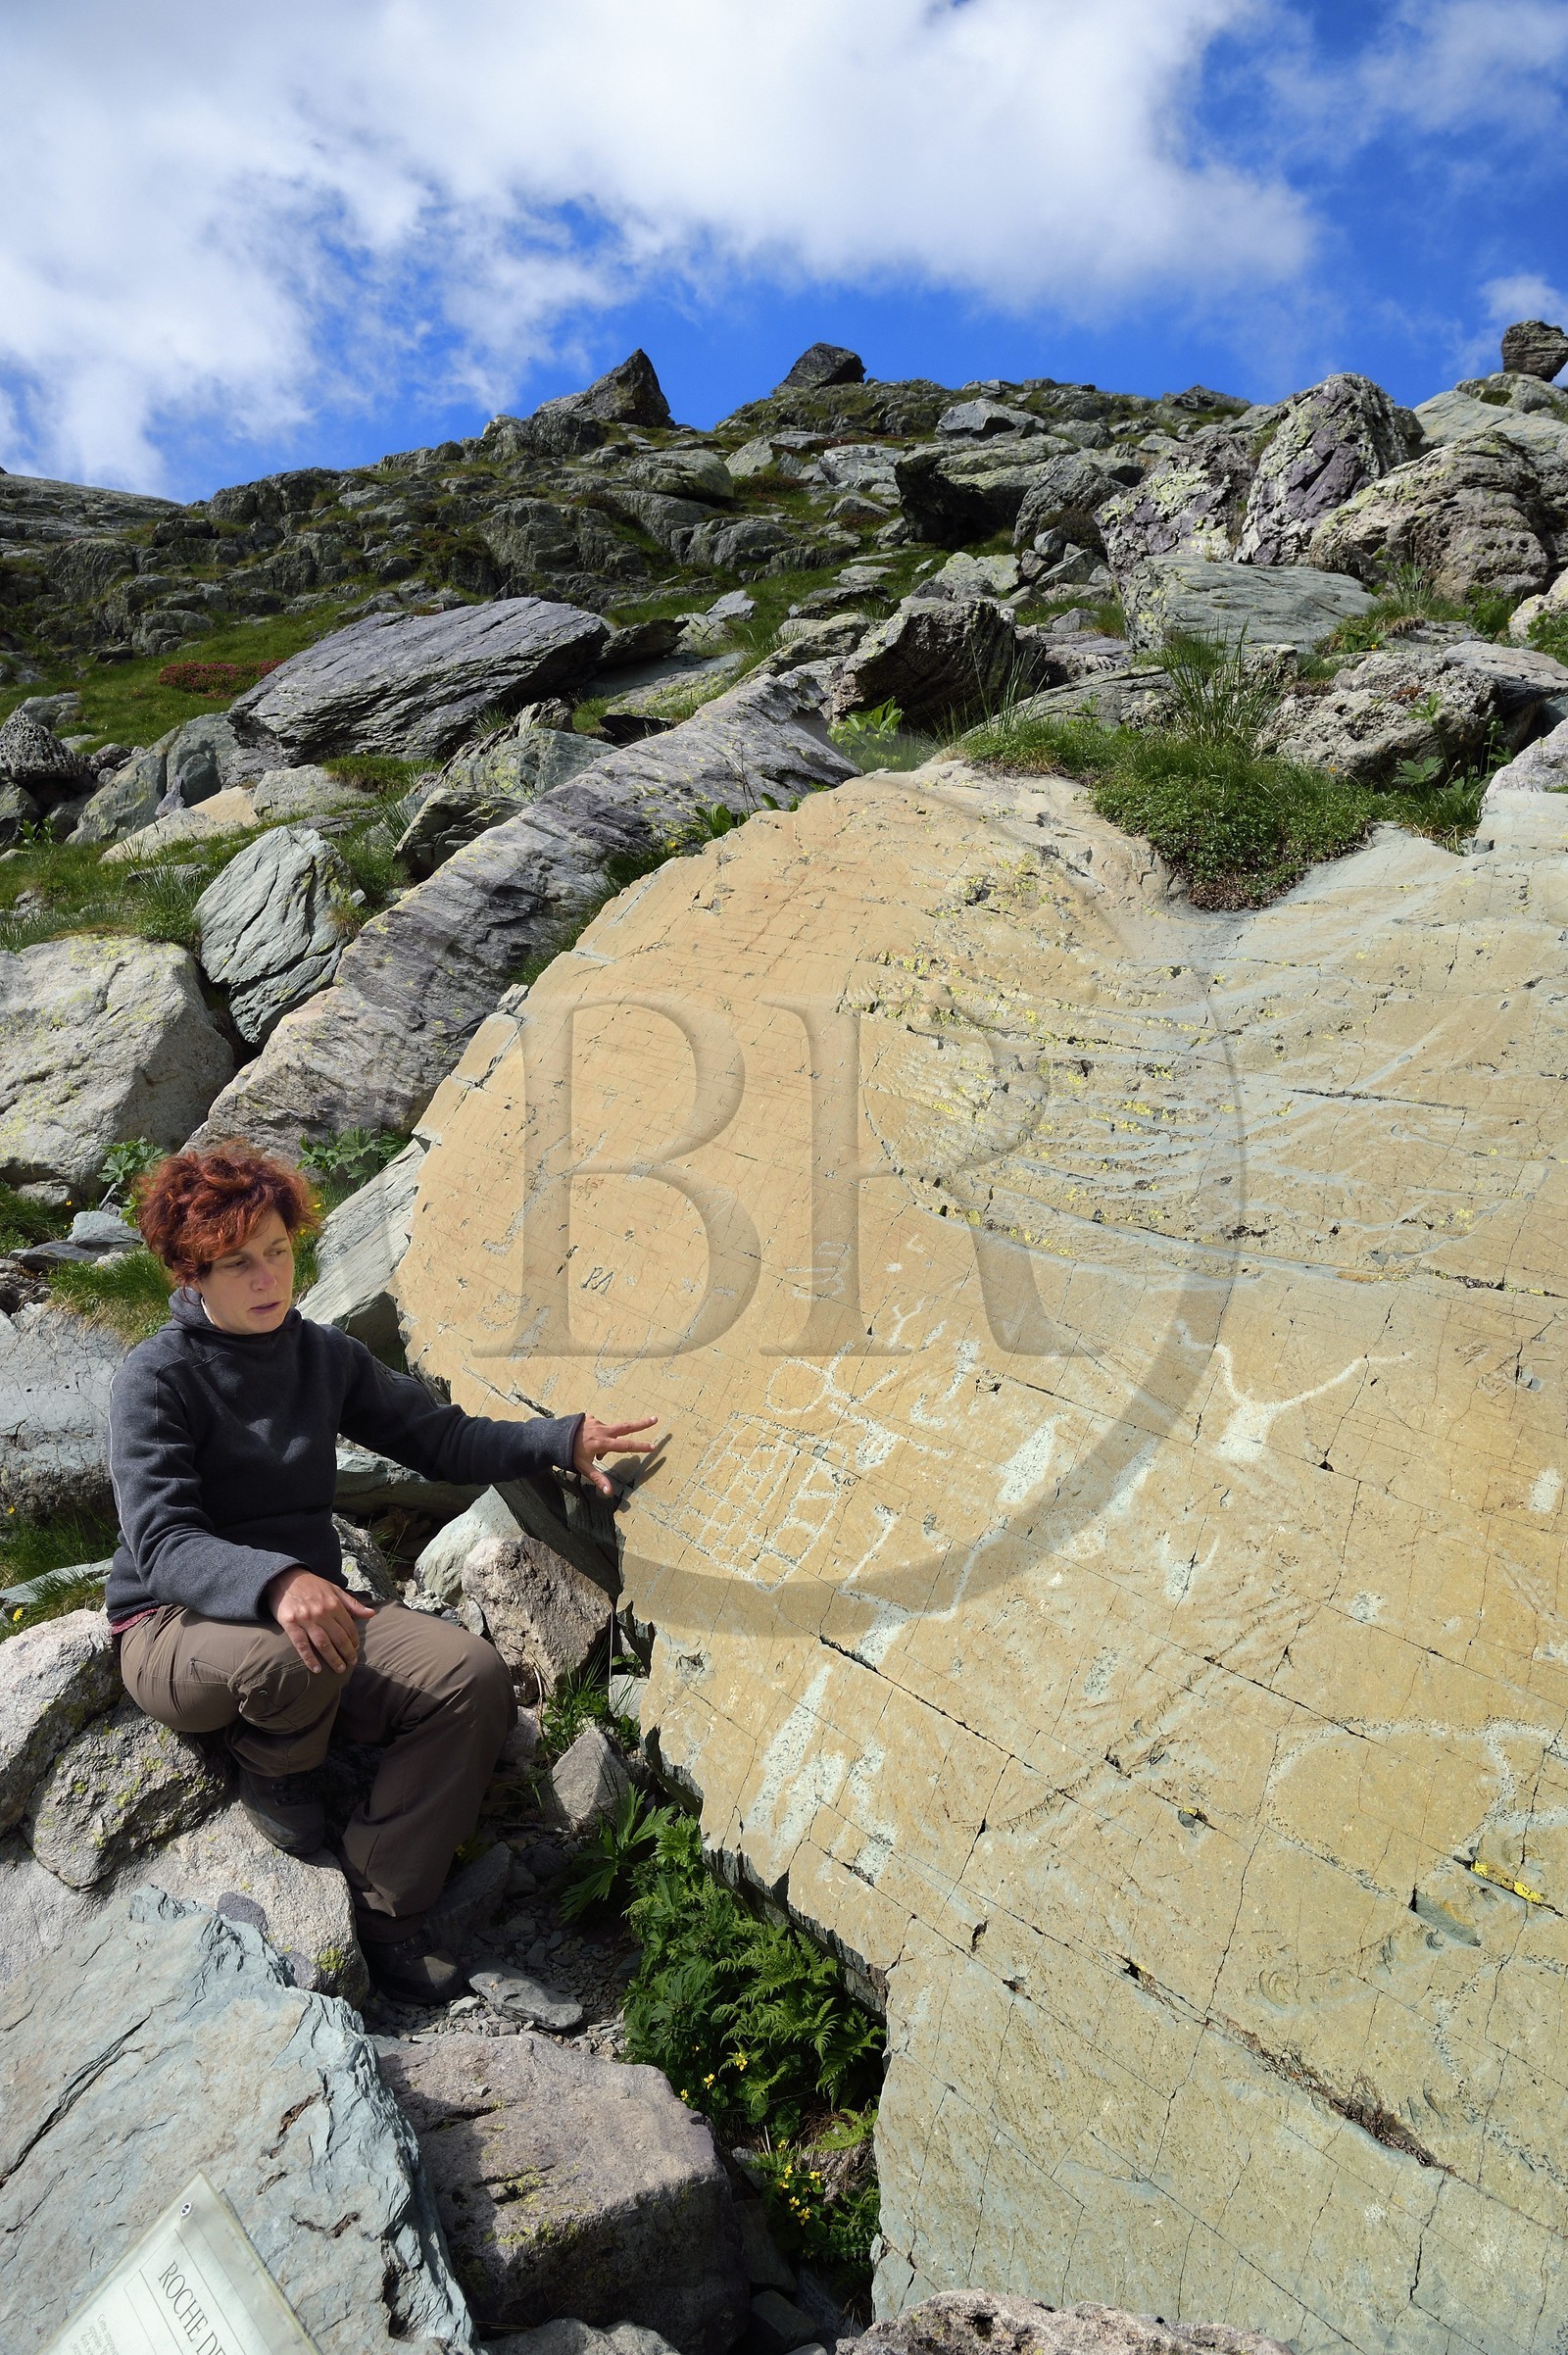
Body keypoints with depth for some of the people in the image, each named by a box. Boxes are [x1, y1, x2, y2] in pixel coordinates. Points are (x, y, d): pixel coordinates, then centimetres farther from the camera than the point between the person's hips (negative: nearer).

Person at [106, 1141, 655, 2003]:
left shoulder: (323, 1355, 6)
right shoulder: (157, 1379, -11)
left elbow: (442, 1439, 5)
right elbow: (161, 1545, -22)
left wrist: (560, 1439, -11)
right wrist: (277, 1583, -43)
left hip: (310, 1603, 5)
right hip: (175, 1631, -4)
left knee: (474, 1675, -21)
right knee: (301, 1656, -39)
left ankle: (383, 1913, -9)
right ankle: (272, 1772, -3)